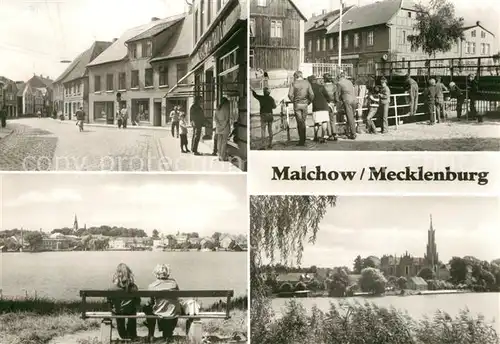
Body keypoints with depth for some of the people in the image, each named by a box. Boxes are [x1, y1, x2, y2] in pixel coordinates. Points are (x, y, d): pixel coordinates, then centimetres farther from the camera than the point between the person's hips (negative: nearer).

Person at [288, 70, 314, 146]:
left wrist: (293, 101, 4)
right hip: (305, 104, 2)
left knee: (300, 122, -1)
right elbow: (311, 95, -3)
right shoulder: (307, 83, 4)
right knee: (303, 122, 12)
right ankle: (303, 140, 15)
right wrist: (309, 102, 10)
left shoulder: (294, 83, -3)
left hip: (297, 104, -2)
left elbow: (290, 94, -12)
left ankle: (302, 140, -5)